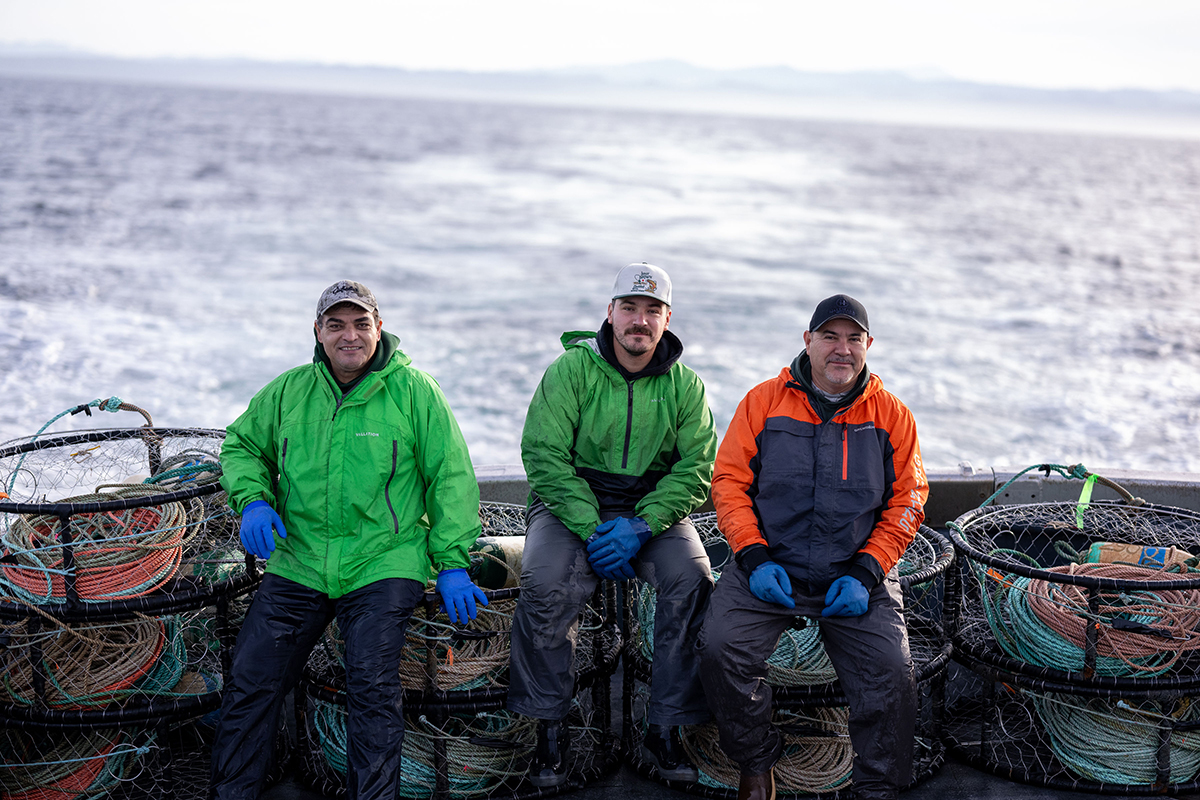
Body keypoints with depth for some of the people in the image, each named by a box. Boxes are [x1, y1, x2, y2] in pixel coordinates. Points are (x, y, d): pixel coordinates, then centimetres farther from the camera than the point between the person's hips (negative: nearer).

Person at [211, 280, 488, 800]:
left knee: (371, 684, -18)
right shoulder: (288, 391, 9)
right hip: (297, 563, 3)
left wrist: (451, 563, -5)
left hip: (384, 564, -3)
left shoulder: (414, 391, 1)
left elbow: (451, 477, 1)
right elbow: (241, 445, 21)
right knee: (250, 681, -3)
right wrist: (253, 500, 0)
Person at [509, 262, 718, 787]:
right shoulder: (571, 369, -4)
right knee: (547, 583, -30)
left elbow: (697, 470, -4)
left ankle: (664, 732, -13)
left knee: (692, 580, -25)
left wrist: (641, 526, -19)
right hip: (571, 503, -2)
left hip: (654, 507, 2)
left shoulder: (684, 384, 3)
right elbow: (543, 456, -10)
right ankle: (548, 730, -12)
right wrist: (592, 530, -19)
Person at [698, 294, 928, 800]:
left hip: (857, 574, 0)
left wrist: (865, 573, -7)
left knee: (891, 673, -20)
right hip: (769, 568, 0)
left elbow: (907, 502, 7)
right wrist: (754, 558, -9)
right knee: (720, 649, -22)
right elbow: (730, 480, 4)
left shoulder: (891, 415, 8)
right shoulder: (763, 401, 6)